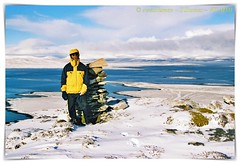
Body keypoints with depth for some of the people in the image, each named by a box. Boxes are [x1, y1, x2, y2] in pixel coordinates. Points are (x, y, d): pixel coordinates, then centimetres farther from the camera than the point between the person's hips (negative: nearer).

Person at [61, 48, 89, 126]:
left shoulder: (83, 67, 5)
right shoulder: (66, 67, 4)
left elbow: (86, 80, 5)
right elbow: (63, 80, 7)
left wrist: (83, 91, -4)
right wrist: (63, 91, 0)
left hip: (80, 92, 0)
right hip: (70, 92, 0)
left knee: (82, 107, -3)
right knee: (71, 108, 6)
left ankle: (79, 119, 9)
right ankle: (73, 119, 20)